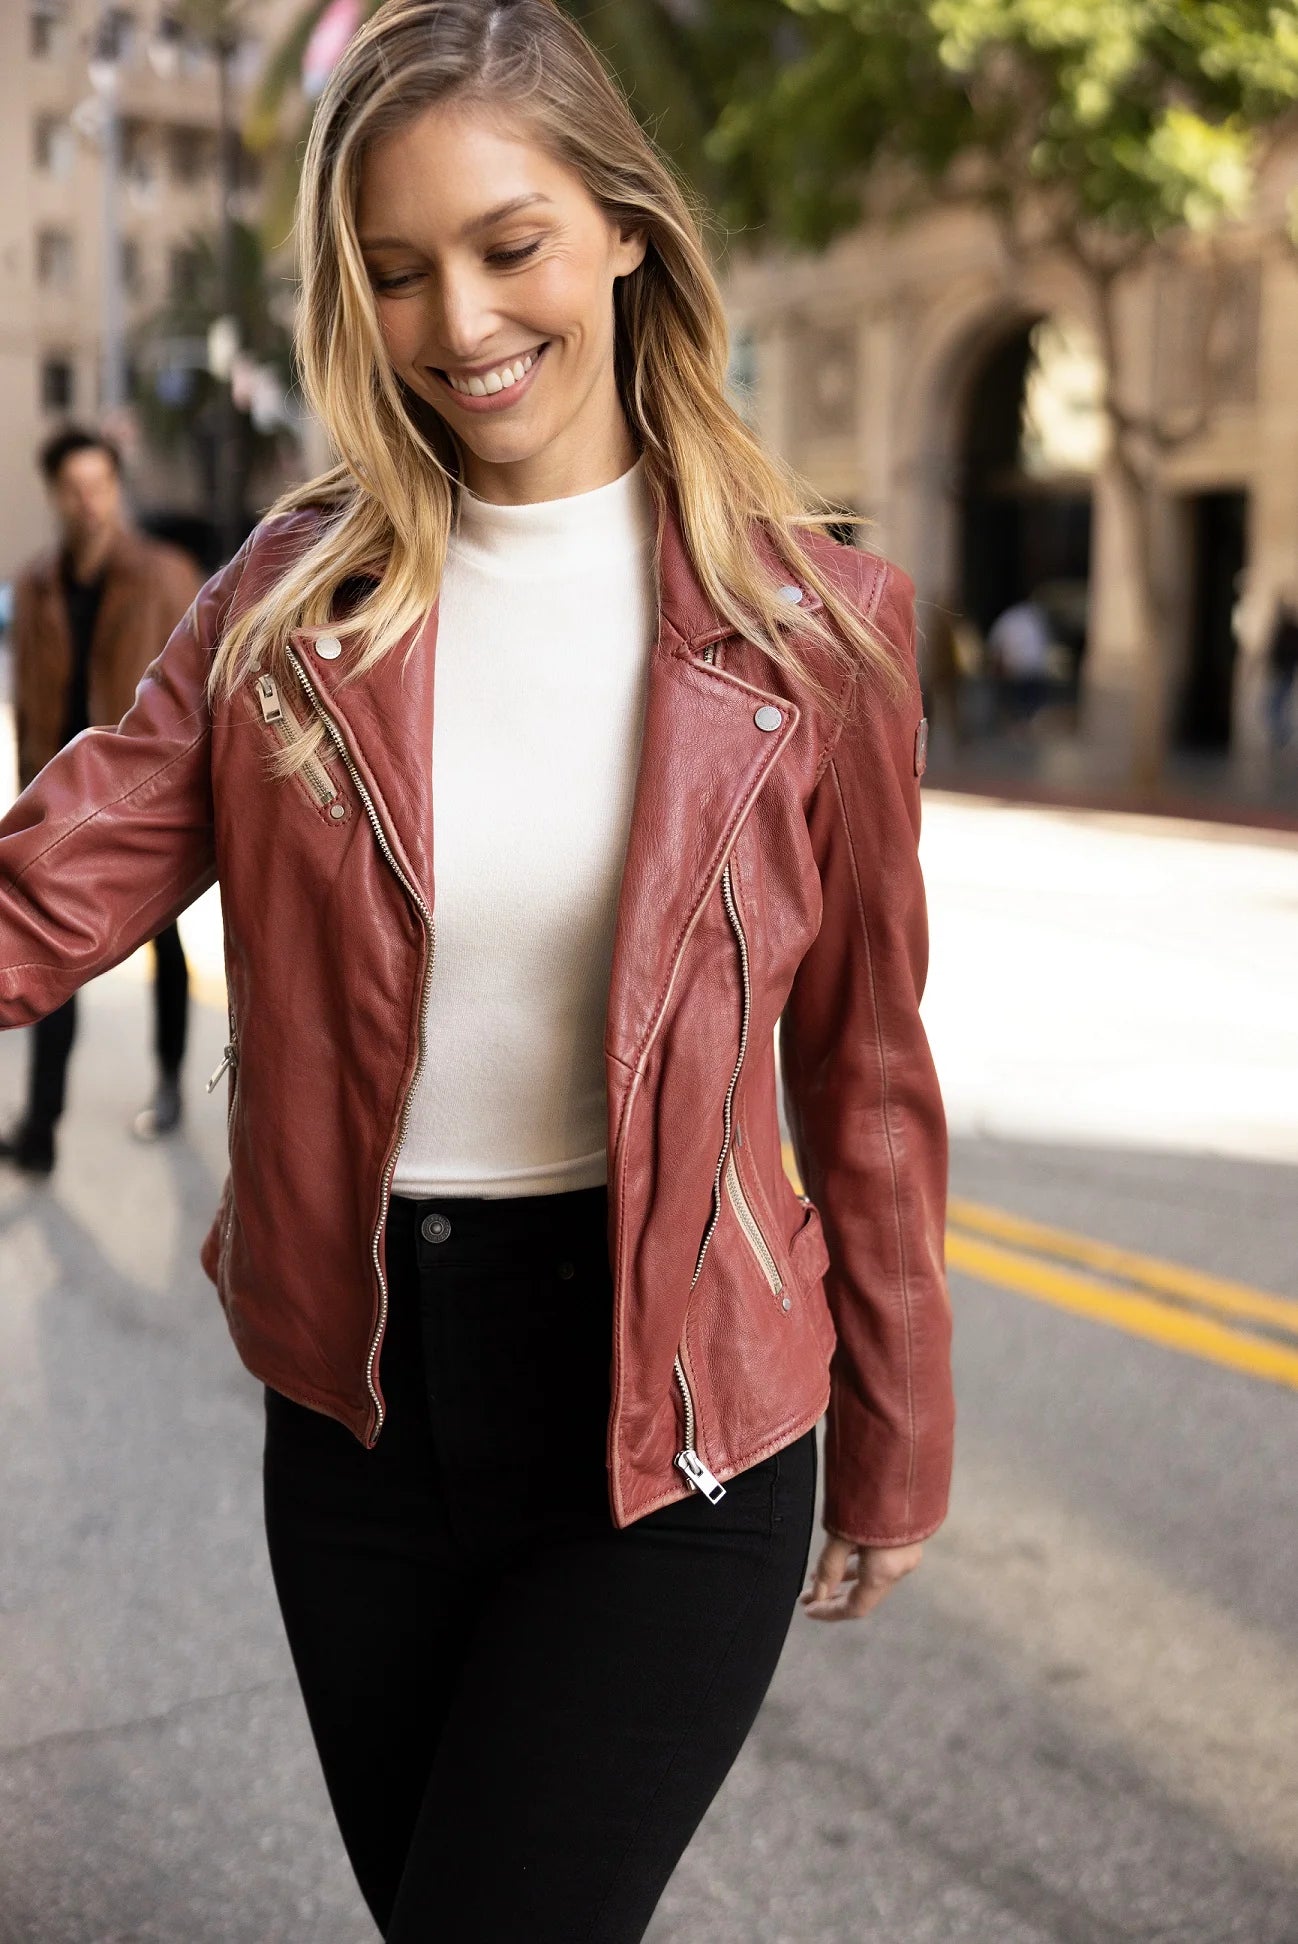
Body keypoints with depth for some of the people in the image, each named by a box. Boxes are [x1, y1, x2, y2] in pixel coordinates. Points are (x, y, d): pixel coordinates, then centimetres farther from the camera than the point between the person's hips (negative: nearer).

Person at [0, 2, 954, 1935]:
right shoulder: (292, 601, -2)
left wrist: (893, 1458, 5)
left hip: (670, 1426, -3)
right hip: (359, 1403, 3)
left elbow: (865, 1072, -2)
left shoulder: (808, 620, -7)